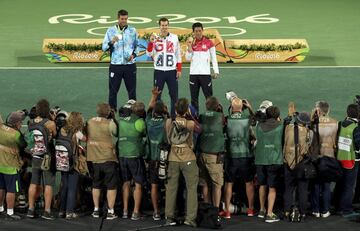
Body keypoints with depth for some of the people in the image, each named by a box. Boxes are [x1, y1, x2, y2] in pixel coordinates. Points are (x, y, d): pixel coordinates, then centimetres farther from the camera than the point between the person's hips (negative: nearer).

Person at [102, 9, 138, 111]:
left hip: (130, 65, 1)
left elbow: (137, 46, 12)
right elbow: (104, 48, 1)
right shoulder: (111, 31, 2)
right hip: (115, 65, -1)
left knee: (132, 90, 6)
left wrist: (134, 54, -6)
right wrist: (111, 42, -18)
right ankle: (112, 110, 8)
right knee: (113, 90, 1)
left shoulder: (132, 31, 4)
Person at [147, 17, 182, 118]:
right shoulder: (155, 38, 0)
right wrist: (151, 42, -21)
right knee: (156, 95, 5)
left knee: (174, 95, 4)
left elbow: (178, 54, 7)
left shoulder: (174, 38, 2)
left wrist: (179, 69, 2)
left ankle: (174, 116, 12)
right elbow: (149, 54, -6)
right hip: (159, 71, 0)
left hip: (172, 71, 1)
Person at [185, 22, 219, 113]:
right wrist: (189, 46, -9)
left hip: (205, 73, -3)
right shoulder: (191, 43, 7)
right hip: (193, 74, 3)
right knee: (194, 97, 7)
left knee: (209, 96, -3)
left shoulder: (209, 43, 0)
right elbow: (188, 58, 2)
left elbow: (213, 58, 3)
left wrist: (216, 71, -4)